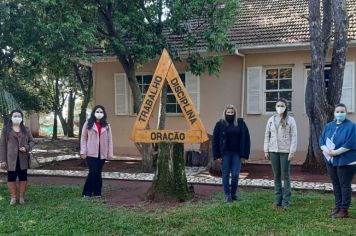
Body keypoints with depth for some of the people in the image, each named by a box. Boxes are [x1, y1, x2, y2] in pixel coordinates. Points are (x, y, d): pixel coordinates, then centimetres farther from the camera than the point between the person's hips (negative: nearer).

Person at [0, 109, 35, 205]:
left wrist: (26, 148, -12)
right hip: (11, 158, -2)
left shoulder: (25, 130, 8)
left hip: (23, 158, 2)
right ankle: (13, 197, 14)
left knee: (23, 177, 6)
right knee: (11, 177, 2)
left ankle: (21, 196, 16)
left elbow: (32, 141, 11)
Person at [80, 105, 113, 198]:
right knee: (93, 172, -8)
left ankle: (97, 192, 16)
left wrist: (110, 153, 2)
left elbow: (109, 140, 7)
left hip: (102, 153, 3)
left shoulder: (106, 125, 8)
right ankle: (87, 192, 4)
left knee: (98, 172, 8)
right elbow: (83, 138, 2)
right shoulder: (88, 124, 2)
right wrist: (83, 151, -4)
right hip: (91, 153, -2)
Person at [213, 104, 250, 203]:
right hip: (225, 153, -1)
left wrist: (244, 154, -3)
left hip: (236, 153, 1)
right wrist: (217, 154, -6)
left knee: (235, 174, 2)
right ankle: (227, 195, 15)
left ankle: (233, 193, 20)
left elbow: (246, 139, 2)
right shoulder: (220, 124, 0)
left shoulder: (240, 123, 2)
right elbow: (215, 140, 0)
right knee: (225, 174, 5)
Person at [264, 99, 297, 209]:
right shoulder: (271, 120, 8)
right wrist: (266, 150, 5)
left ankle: (286, 201, 6)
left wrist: (292, 152, -11)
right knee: (276, 176, 8)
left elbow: (294, 137, -5)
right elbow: (267, 135, 10)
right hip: (273, 151, 4)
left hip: (285, 151, -4)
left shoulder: (290, 120, -2)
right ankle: (278, 199, 16)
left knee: (285, 176, 0)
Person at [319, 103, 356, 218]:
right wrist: (326, 150, -12)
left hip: (345, 161, -6)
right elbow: (322, 140, 8)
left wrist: (336, 152, -19)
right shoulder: (329, 126, 10)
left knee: (344, 185, 0)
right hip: (331, 160, 6)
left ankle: (344, 210, 8)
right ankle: (338, 207, 23)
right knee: (335, 184, 13)